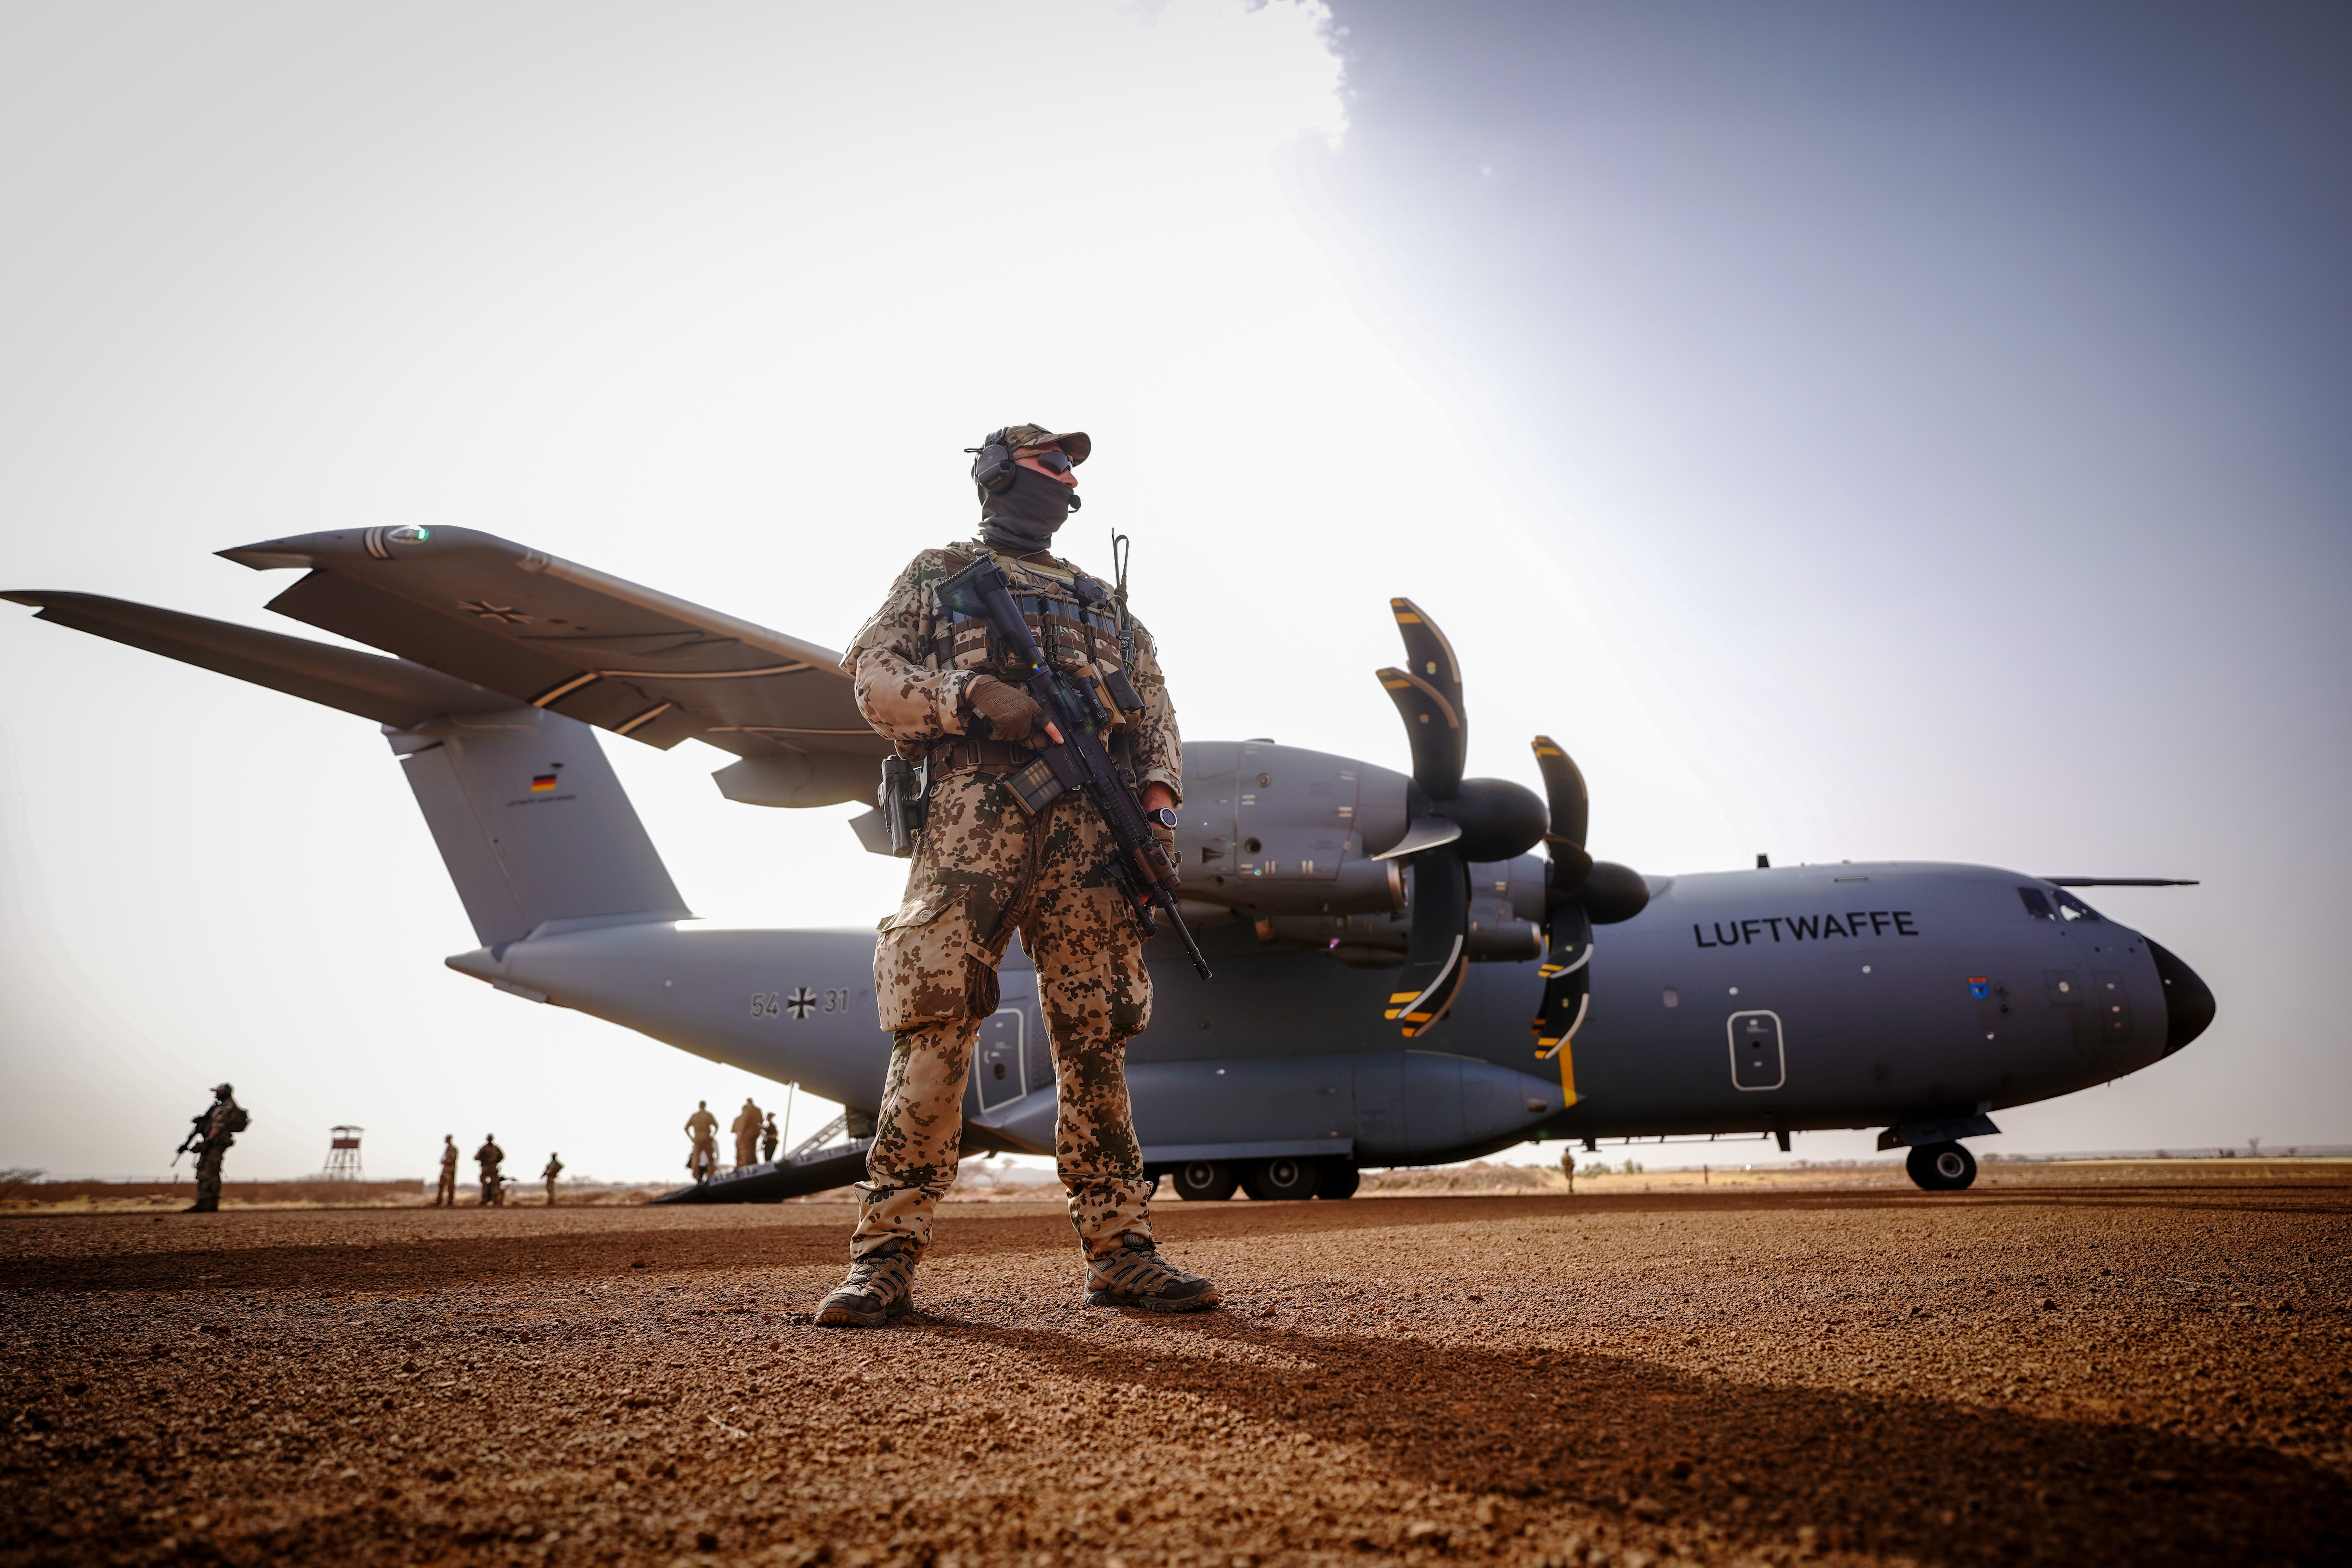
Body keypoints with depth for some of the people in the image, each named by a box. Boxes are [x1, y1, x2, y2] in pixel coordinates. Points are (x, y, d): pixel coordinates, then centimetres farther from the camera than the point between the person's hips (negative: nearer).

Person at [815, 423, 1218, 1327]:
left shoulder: (1102, 602, 31)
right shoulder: (938, 576, 20)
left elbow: (1155, 709, 23)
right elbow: (874, 673, 7)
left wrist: (1156, 797, 4)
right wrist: (975, 694, -10)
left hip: (1086, 829, 4)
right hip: (971, 816, -3)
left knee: (1096, 1035, -2)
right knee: (935, 1029, -13)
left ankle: (1118, 1250, 0)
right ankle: (886, 1256, -10)